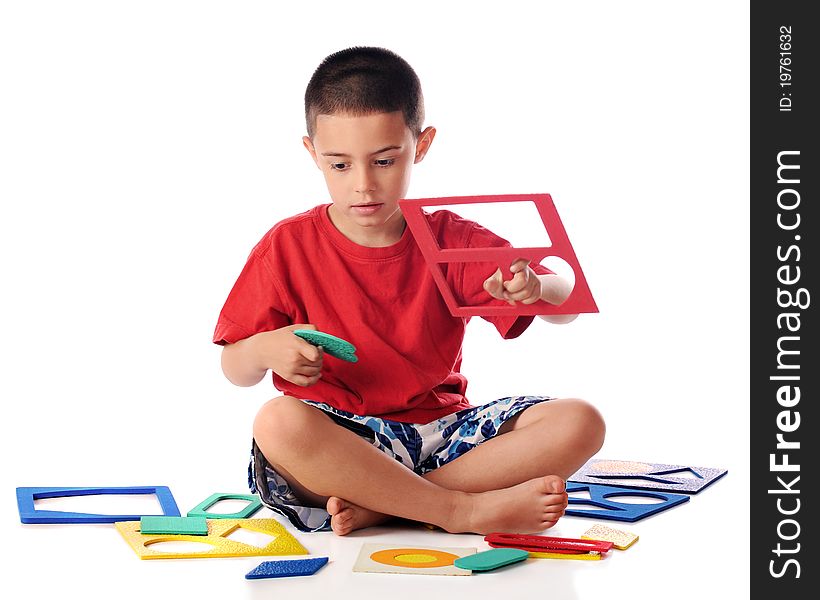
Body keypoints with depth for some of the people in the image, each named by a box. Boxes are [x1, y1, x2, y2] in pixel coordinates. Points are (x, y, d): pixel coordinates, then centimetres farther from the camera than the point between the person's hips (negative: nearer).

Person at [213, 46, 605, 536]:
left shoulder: (453, 241, 4)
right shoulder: (289, 247, 1)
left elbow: (568, 305, -2)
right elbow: (235, 370, 4)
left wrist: (535, 287, -27)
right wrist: (264, 349, -20)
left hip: (441, 431, 3)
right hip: (339, 441, -2)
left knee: (580, 423, -18)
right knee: (278, 423, -37)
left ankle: (378, 505, -24)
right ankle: (465, 509, -27)